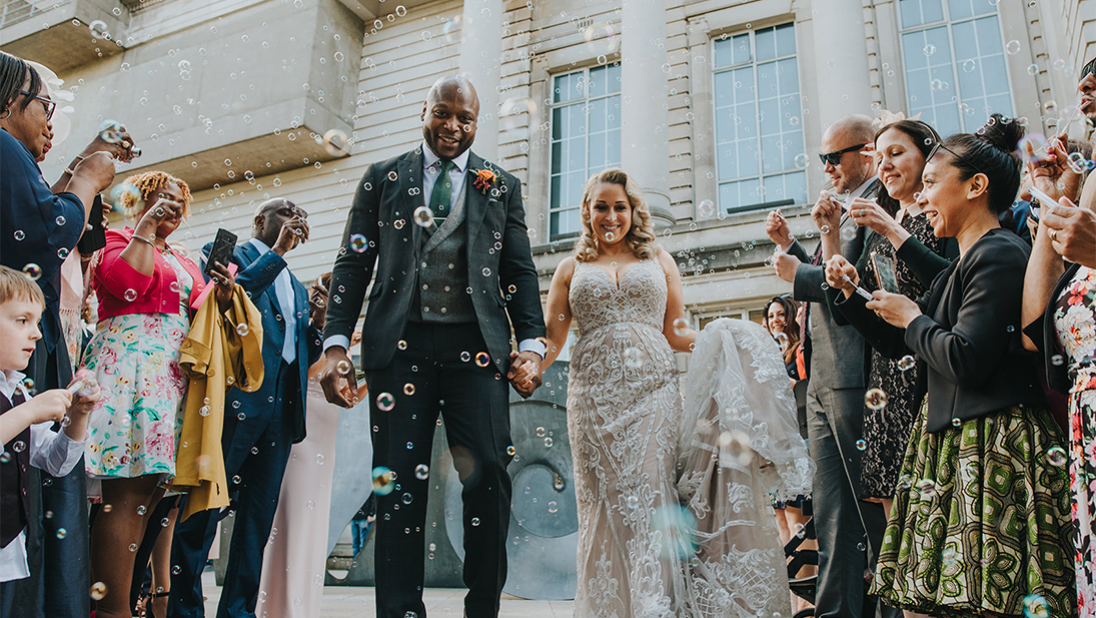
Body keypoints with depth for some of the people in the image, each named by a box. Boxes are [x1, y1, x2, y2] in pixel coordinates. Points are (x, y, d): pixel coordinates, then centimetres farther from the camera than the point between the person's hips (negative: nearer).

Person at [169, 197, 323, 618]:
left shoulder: (296, 288, 27)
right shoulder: (225, 254, 9)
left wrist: (317, 323, 5)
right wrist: (277, 252, -9)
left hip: (281, 409, 7)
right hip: (236, 400, -6)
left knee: (259, 517, 6)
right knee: (204, 508, -4)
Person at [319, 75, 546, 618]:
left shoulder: (502, 186, 17)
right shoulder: (383, 178, 16)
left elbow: (520, 272, 13)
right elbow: (353, 264, 11)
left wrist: (531, 343, -1)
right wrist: (336, 344, 0)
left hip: (476, 346, 0)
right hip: (400, 345, 0)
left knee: (489, 476, -8)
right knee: (399, 483, 0)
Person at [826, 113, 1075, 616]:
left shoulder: (1000, 254, -11)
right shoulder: (960, 266, 18)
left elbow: (966, 357, -22)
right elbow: (897, 344, 25)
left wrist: (911, 317, -5)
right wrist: (850, 294, 16)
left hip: (990, 447, -10)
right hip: (949, 442, 10)